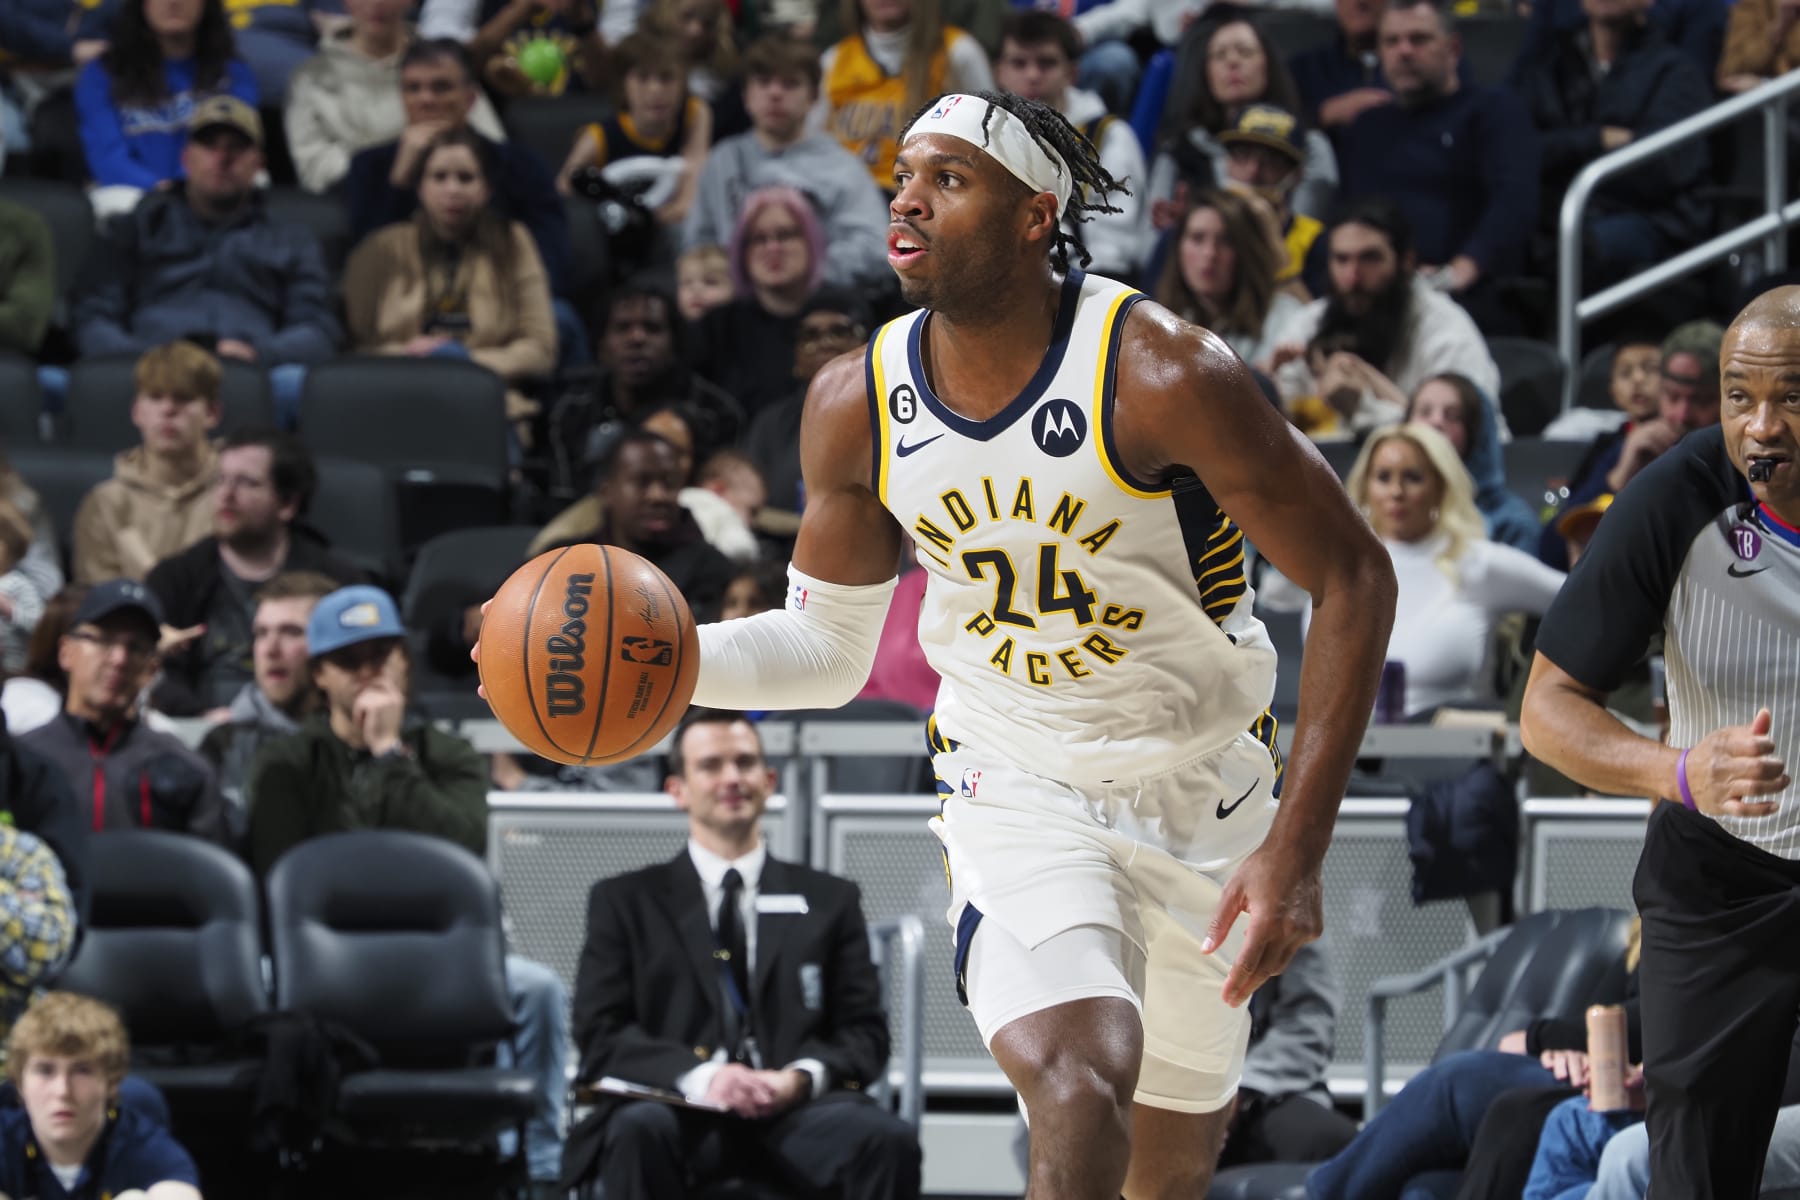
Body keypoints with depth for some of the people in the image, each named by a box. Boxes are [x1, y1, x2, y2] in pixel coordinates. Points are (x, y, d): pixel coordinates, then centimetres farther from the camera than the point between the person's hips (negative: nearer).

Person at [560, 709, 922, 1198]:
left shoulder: (830, 901, 21)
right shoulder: (625, 902, 17)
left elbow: (865, 1034, 14)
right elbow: (600, 1034, 6)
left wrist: (802, 1078, -11)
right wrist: (699, 1076, -15)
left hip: (796, 1109, 2)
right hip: (684, 1112, -1)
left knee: (888, 1139, -32)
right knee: (640, 1131, -38)